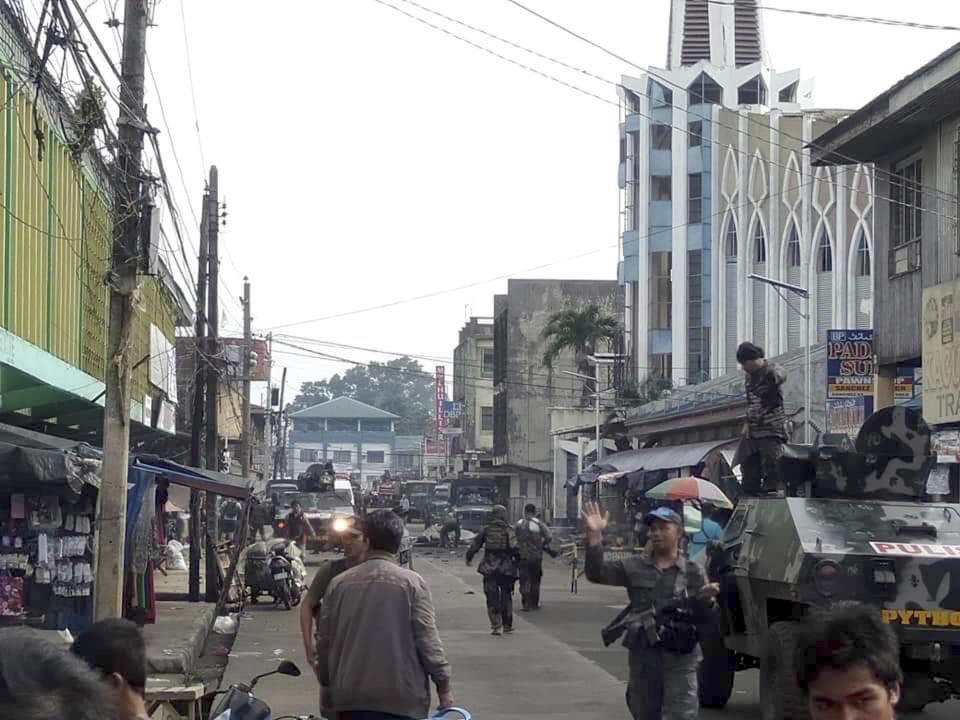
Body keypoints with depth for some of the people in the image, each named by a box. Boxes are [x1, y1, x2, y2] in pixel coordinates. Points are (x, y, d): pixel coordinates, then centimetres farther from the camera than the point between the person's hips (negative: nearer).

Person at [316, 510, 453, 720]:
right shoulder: (411, 583, -7)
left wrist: (327, 681, 23)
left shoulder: (339, 584, 3)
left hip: (350, 697, 3)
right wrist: (443, 685, 0)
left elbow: (324, 641, 8)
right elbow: (428, 641, -9)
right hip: (402, 698, -3)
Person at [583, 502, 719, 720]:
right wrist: (595, 536, -16)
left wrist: (705, 600, -22)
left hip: (680, 655, -2)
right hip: (643, 653, 2)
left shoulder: (693, 571, 2)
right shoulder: (634, 567, 5)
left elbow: (700, 618, 1)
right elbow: (596, 573, -5)